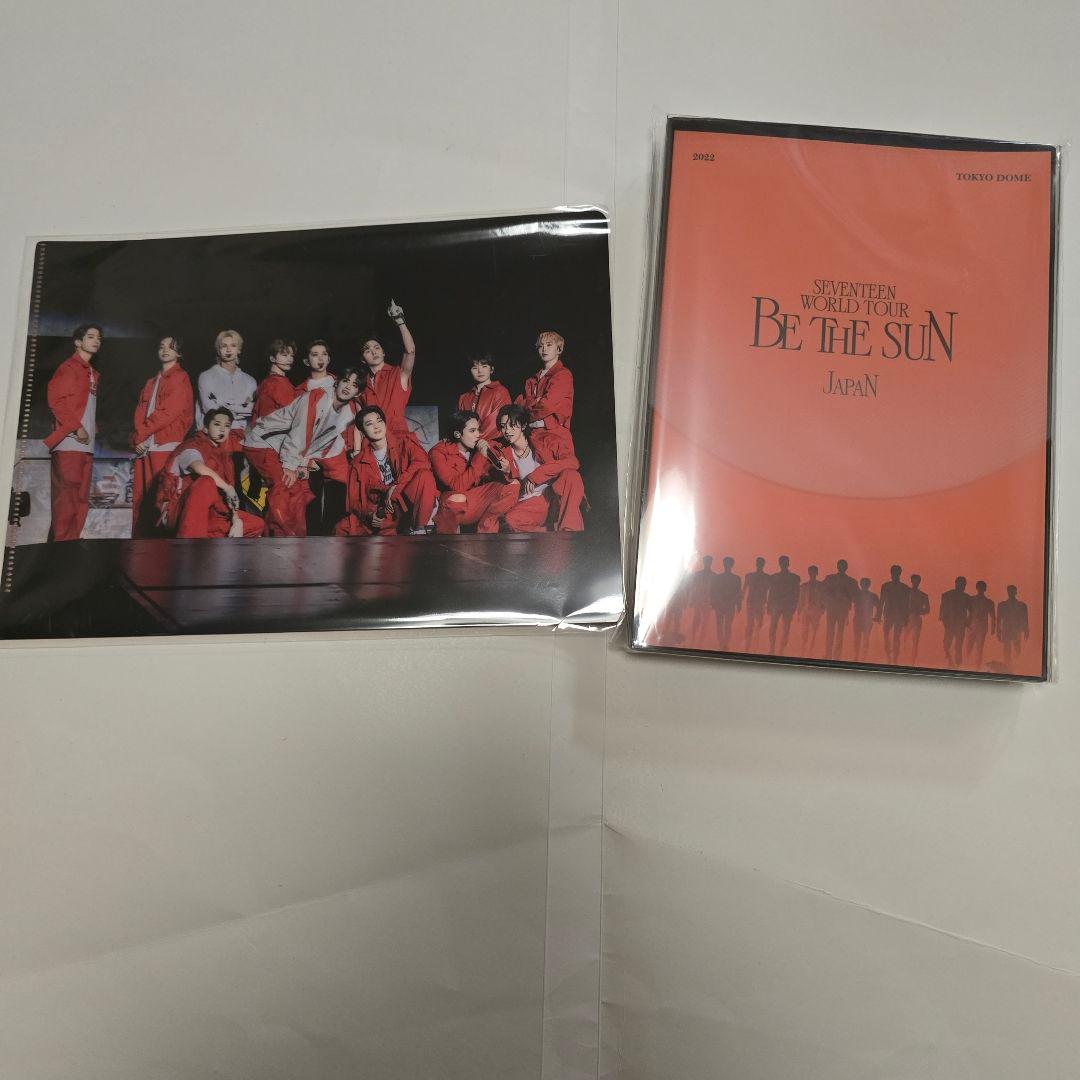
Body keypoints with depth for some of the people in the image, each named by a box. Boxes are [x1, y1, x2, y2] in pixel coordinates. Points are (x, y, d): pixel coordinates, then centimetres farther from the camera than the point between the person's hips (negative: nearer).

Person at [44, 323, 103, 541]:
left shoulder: (92, 373, 22)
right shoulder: (69, 367, -2)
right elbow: (55, 399, -11)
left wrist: (93, 428, 9)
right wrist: (76, 428, -14)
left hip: (86, 443, 8)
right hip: (69, 442, -8)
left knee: (81, 499, 6)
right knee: (66, 496, -10)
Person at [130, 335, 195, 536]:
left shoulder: (180, 378, 3)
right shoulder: (152, 382, 25)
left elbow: (169, 412, -7)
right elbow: (140, 413, 17)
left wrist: (141, 433, -5)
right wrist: (137, 439, -1)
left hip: (166, 446, -7)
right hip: (144, 448, 7)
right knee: (140, 499, 3)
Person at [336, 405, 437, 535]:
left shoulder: (404, 443, 6)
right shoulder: (359, 462, 11)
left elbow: (422, 462, -14)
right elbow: (353, 499, 8)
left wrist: (395, 487, -18)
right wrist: (368, 514, -13)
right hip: (380, 513, 1)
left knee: (425, 476, -29)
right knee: (341, 529, -23)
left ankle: (419, 529, -19)